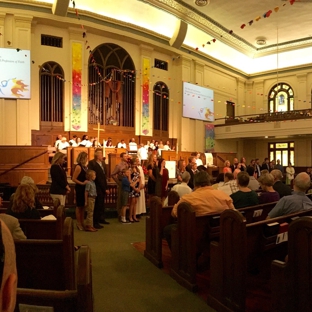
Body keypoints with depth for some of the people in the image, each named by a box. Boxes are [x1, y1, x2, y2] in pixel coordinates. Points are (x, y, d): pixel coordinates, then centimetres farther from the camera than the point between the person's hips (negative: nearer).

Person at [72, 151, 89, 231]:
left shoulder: (84, 166, 9)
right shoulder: (78, 167, -15)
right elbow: (74, 179, -18)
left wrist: (87, 182, 0)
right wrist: (82, 183, -20)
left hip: (84, 188, 8)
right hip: (79, 188, -8)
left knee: (83, 206, 15)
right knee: (79, 206, 4)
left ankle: (82, 223, 26)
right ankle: (78, 223, 15)